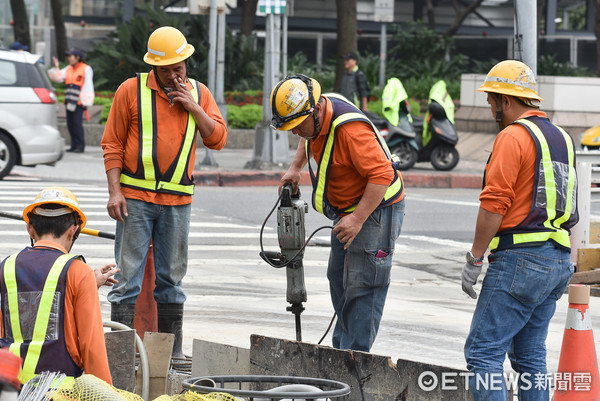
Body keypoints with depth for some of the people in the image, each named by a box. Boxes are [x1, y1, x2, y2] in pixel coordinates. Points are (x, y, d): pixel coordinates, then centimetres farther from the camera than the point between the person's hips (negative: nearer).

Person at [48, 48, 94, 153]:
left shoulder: (86, 69, -3)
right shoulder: (68, 69, 16)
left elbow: (88, 86, -7)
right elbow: (59, 77, 8)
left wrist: (85, 102, -12)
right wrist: (56, 67, -5)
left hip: (79, 101, -7)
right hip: (69, 101, 7)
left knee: (77, 123, -12)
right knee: (70, 124, 6)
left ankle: (80, 146, -9)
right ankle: (74, 145, 12)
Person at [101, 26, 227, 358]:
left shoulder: (198, 93, 10)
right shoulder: (131, 90, 0)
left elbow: (218, 139, 6)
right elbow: (113, 144, 0)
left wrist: (192, 107, -6)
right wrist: (115, 190, -8)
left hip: (178, 200, 3)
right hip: (135, 197, -3)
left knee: (171, 277, 9)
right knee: (128, 275, -5)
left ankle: (172, 351, 15)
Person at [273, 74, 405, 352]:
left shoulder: (350, 129, -32)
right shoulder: (316, 116, -3)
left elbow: (381, 175, -32)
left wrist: (358, 219, -32)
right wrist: (295, 168, 10)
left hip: (377, 208, -10)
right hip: (349, 209, 10)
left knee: (361, 286, -11)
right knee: (339, 278, 14)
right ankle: (341, 350, 22)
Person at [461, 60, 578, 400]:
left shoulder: (513, 137, -10)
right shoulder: (562, 138, 17)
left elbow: (494, 205, -17)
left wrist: (474, 260, -11)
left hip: (520, 258, -9)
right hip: (559, 262, 9)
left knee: (483, 350, -8)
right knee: (529, 355, 13)